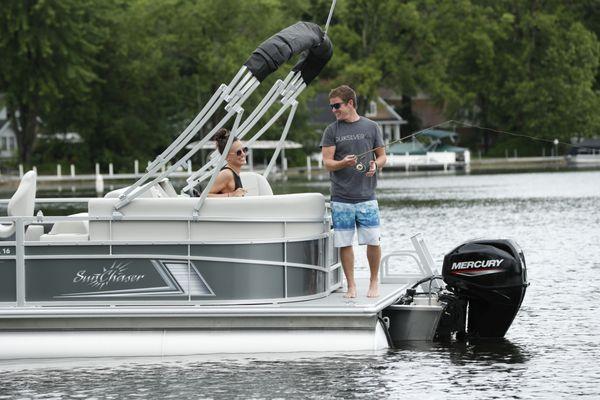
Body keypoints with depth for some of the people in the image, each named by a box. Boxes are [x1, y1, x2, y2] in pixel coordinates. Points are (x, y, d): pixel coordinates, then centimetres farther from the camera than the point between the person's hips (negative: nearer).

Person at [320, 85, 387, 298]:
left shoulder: (371, 127, 7)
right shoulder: (332, 131, 6)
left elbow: (382, 157, 12)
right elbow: (327, 162, 1)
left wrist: (375, 165, -11)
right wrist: (344, 163, -19)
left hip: (366, 197, 0)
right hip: (341, 198, 0)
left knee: (373, 241, -3)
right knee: (344, 243, 0)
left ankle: (374, 282, 15)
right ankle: (351, 285, 11)